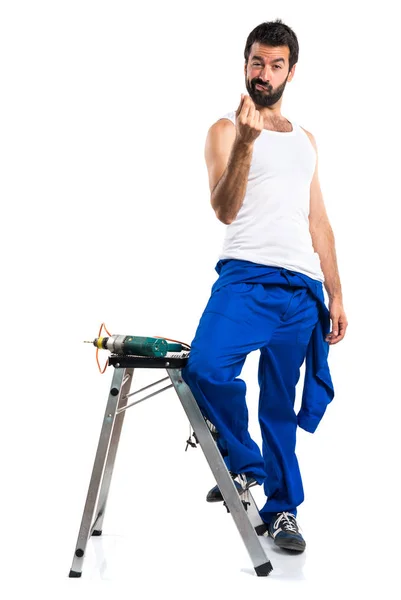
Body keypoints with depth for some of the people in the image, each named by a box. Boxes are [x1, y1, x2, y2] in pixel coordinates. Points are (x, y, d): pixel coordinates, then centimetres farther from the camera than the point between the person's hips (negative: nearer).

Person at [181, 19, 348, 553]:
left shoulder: (306, 141, 22)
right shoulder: (226, 130, 8)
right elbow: (225, 210, -7)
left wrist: (335, 296, 16)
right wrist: (244, 142, -20)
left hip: (303, 288, 4)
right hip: (246, 277, -4)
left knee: (281, 403, 5)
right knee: (205, 367, -27)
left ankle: (281, 508, 18)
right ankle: (243, 463, -3)